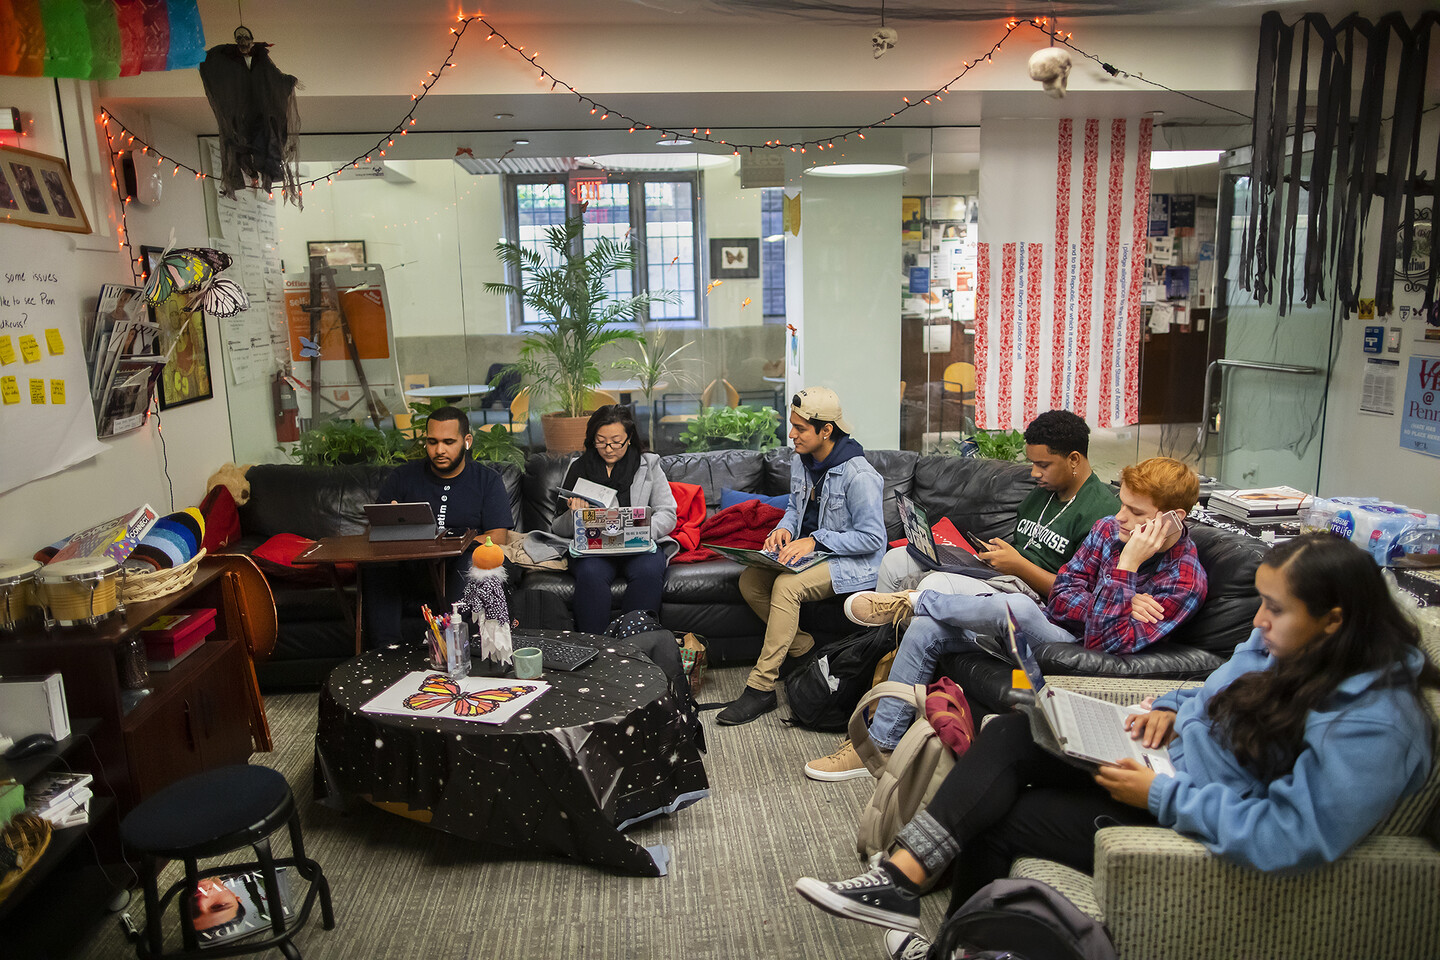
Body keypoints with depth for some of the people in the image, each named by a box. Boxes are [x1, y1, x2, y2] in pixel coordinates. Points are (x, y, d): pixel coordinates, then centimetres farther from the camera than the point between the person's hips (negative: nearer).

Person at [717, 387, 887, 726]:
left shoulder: (859, 475, -20)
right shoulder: (800, 462, 5)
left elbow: (872, 538, -19)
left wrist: (815, 540, -24)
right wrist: (784, 528, -4)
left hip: (854, 562, -8)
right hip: (810, 553, 8)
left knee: (786, 585, -32)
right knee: (749, 580, -14)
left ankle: (760, 688, -25)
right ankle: (802, 649, 1)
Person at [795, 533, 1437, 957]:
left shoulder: (1372, 725, -26)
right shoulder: (1287, 642, 0)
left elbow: (1291, 837, -31)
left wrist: (1161, 795, -28)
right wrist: (1169, 709, -2)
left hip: (1196, 831, -8)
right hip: (1166, 759, 8)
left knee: (997, 819, -10)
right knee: (1012, 731, -11)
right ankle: (902, 877, -14)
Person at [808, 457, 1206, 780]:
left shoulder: (1186, 581, -15)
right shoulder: (1109, 529, 2)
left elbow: (1104, 643, -23)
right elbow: (1061, 597, 0)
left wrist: (1126, 567, -29)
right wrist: (1120, 606, -17)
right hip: (1049, 624, 7)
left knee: (1019, 608, -38)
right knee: (927, 630, -11)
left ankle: (915, 600, -9)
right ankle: (879, 744, -1)